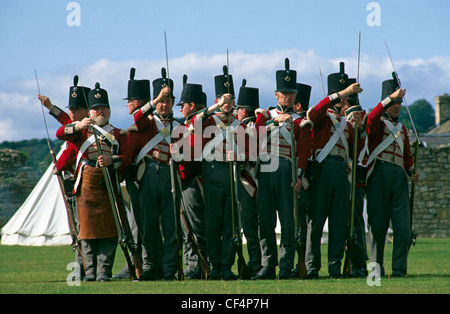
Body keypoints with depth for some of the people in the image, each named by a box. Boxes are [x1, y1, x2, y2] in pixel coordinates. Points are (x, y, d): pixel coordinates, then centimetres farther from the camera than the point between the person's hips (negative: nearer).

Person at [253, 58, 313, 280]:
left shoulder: (300, 122, 9)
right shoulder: (265, 114, 17)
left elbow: (303, 152, -1)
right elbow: (258, 132, -3)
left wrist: (299, 177, -13)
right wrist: (276, 121, -14)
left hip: (288, 171, -2)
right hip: (265, 170, 2)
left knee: (288, 222, -4)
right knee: (265, 221, 1)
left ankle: (286, 268, -1)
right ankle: (268, 267, 6)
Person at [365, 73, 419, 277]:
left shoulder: (402, 129, 25)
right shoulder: (377, 123, 8)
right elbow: (372, 117, -17)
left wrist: (413, 173, 9)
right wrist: (391, 97, -25)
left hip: (400, 177, 5)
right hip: (379, 175, -4)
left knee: (403, 226, -6)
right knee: (378, 223, -3)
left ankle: (399, 269, -3)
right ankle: (376, 268, 4)